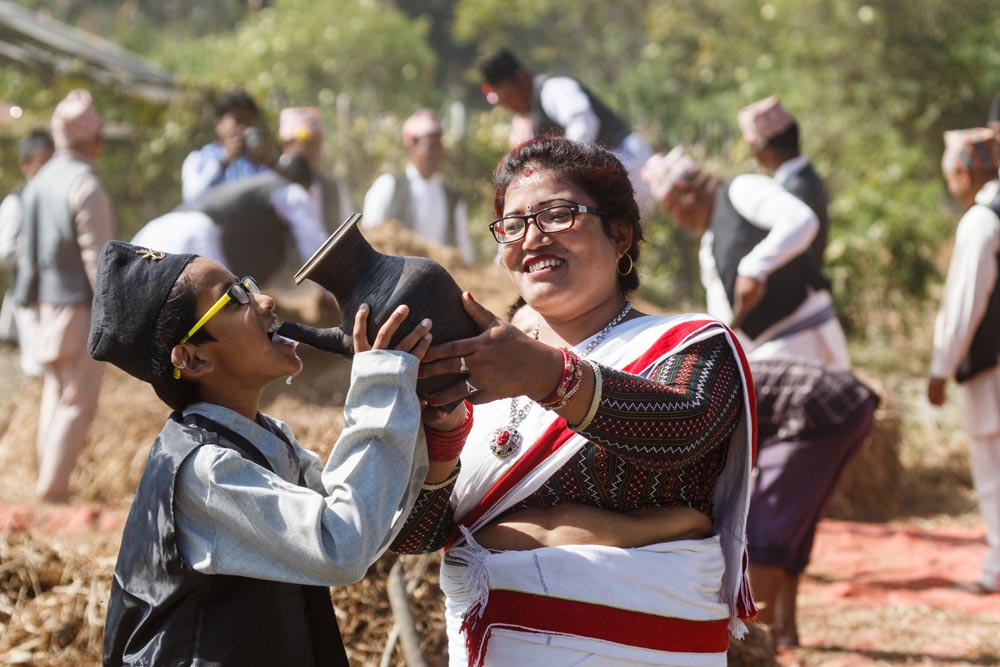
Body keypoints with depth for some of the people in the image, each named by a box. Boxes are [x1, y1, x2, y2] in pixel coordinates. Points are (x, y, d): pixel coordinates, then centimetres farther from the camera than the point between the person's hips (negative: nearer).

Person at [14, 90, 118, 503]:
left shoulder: (40, 182, 9)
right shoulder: (86, 186, -17)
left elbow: (28, 249, 14)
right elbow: (98, 256, -19)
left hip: (47, 301, 8)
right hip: (80, 304, -8)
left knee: (56, 392, 17)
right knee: (79, 399, -4)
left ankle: (49, 481, 19)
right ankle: (52, 489, -7)